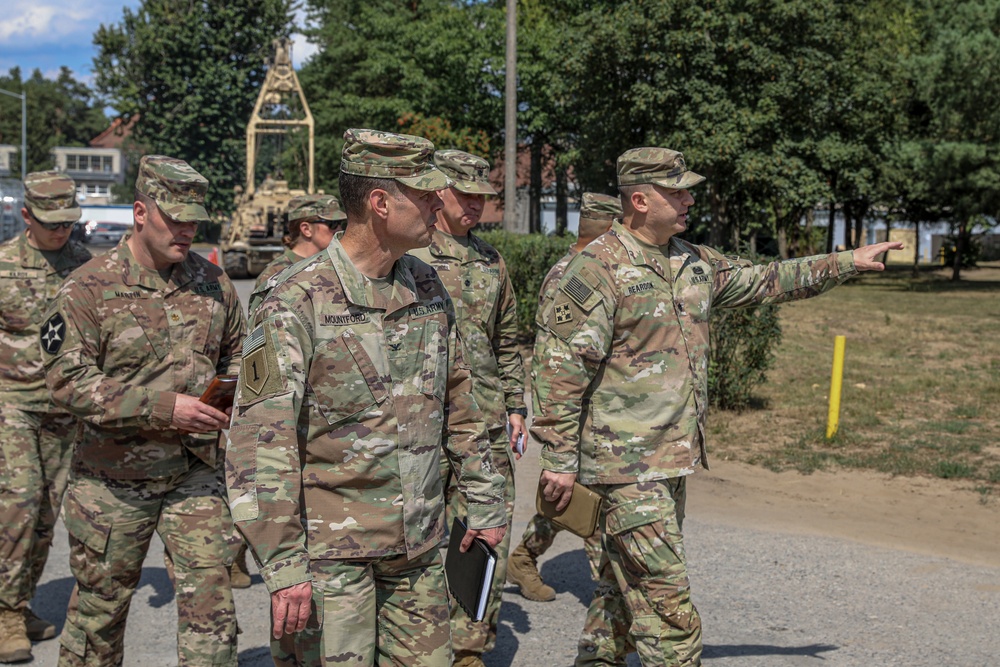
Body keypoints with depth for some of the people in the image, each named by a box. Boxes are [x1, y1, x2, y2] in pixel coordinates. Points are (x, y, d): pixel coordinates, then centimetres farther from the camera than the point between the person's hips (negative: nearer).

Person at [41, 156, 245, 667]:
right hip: (112, 480, -3)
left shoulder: (212, 282, 4)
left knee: (211, 602, -3)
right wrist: (164, 407, -24)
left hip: (195, 475, 3)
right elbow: (67, 379, -17)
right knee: (99, 607, 12)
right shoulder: (89, 288, -10)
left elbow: (236, 352, 19)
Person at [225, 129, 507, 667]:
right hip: (332, 551, -6)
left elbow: (458, 405, 17)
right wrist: (282, 566, -21)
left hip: (420, 543, 6)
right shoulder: (297, 304, -14)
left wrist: (484, 502, 17)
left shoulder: (429, 290, 6)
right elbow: (258, 444, -17)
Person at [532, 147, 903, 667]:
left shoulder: (694, 263, 11)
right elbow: (558, 369, -14)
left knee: (627, 584, 18)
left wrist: (846, 263, 22)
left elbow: (765, 282, 25)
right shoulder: (598, 270, -14)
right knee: (666, 603, -8)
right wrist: (559, 460, -15)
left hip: (673, 460, 9)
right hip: (624, 465, -8)